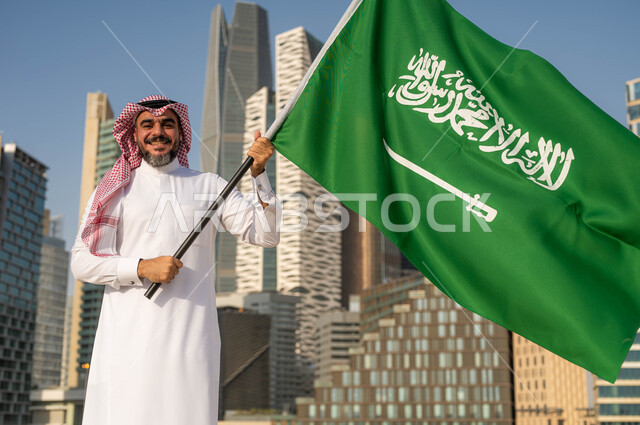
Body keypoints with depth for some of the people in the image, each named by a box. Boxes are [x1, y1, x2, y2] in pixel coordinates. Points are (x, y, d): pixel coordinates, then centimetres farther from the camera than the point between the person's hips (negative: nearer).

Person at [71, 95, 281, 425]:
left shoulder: (210, 186, 14)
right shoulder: (115, 189, 12)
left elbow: (265, 235, 6)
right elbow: (82, 262, 5)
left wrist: (258, 174, -6)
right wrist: (142, 267, -10)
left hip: (190, 336, 1)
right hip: (128, 335, 0)